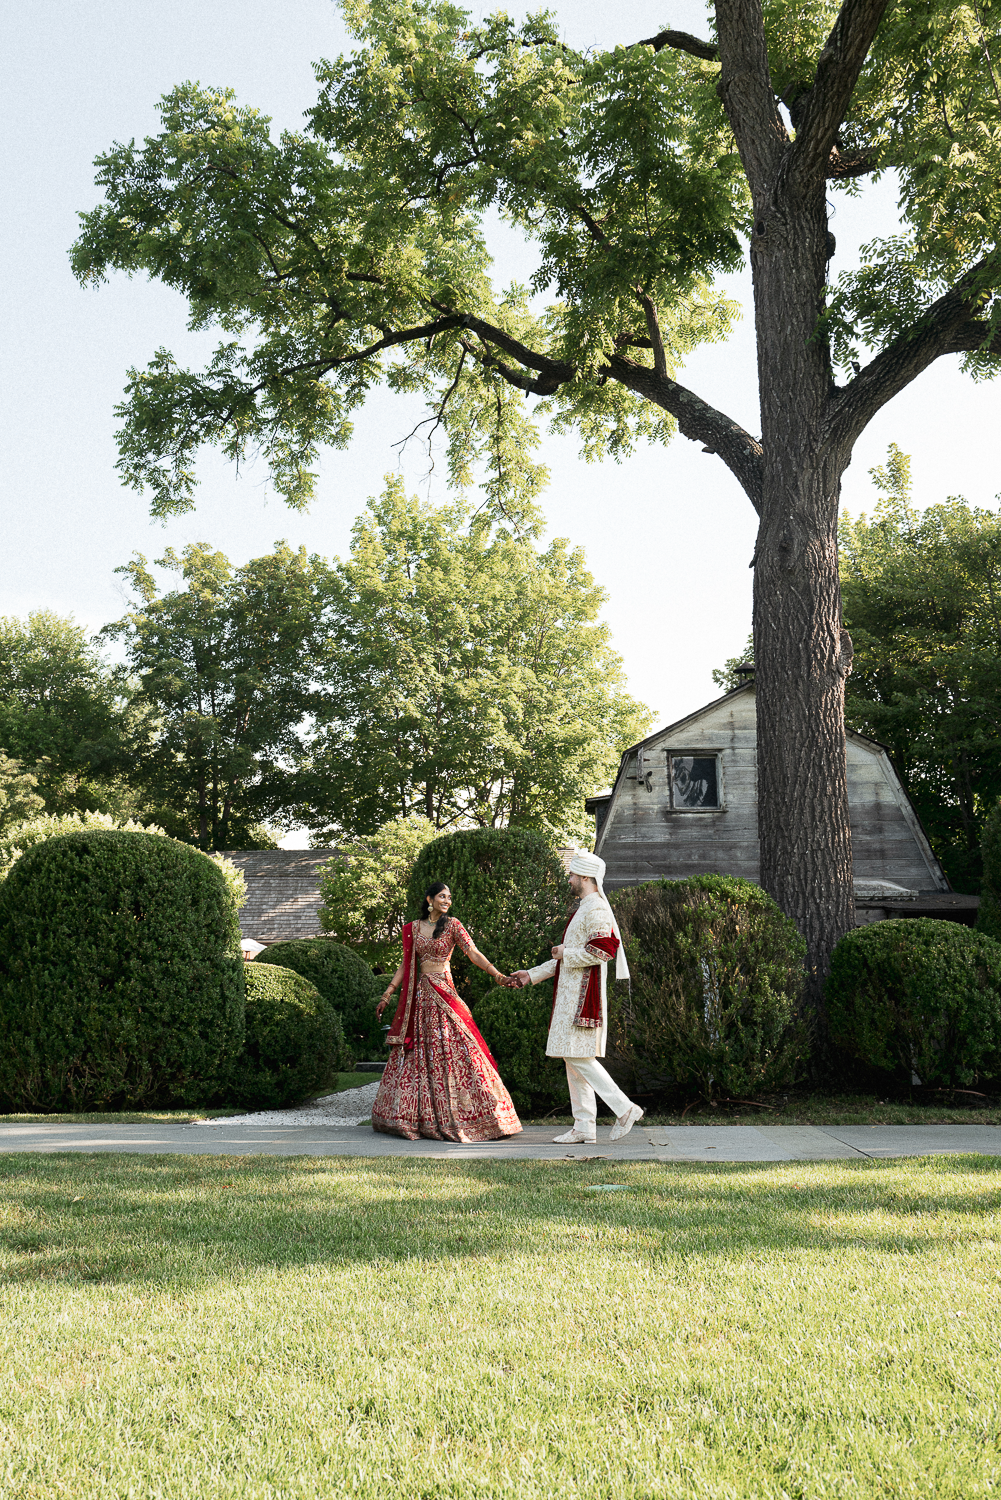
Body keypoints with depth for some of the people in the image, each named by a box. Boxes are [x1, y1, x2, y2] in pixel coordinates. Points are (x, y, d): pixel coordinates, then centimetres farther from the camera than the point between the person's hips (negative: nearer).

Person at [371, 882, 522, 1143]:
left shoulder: (452, 926, 2)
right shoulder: (412, 929, 10)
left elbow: (473, 953, -9)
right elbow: (406, 965, 13)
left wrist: (496, 974, -23)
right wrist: (387, 995, 10)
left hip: (444, 993, -3)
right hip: (419, 995, 3)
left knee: (451, 1049, -9)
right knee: (416, 1053, 4)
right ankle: (410, 1117, 12)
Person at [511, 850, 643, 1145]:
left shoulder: (597, 909, -12)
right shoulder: (584, 909, 21)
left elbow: (602, 950, -24)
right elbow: (570, 956, 26)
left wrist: (566, 953, -13)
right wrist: (533, 974, 24)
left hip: (583, 995, -10)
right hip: (571, 994, 10)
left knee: (578, 1056, -12)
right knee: (573, 1058, 8)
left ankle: (624, 1108, -8)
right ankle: (584, 1128, 9)